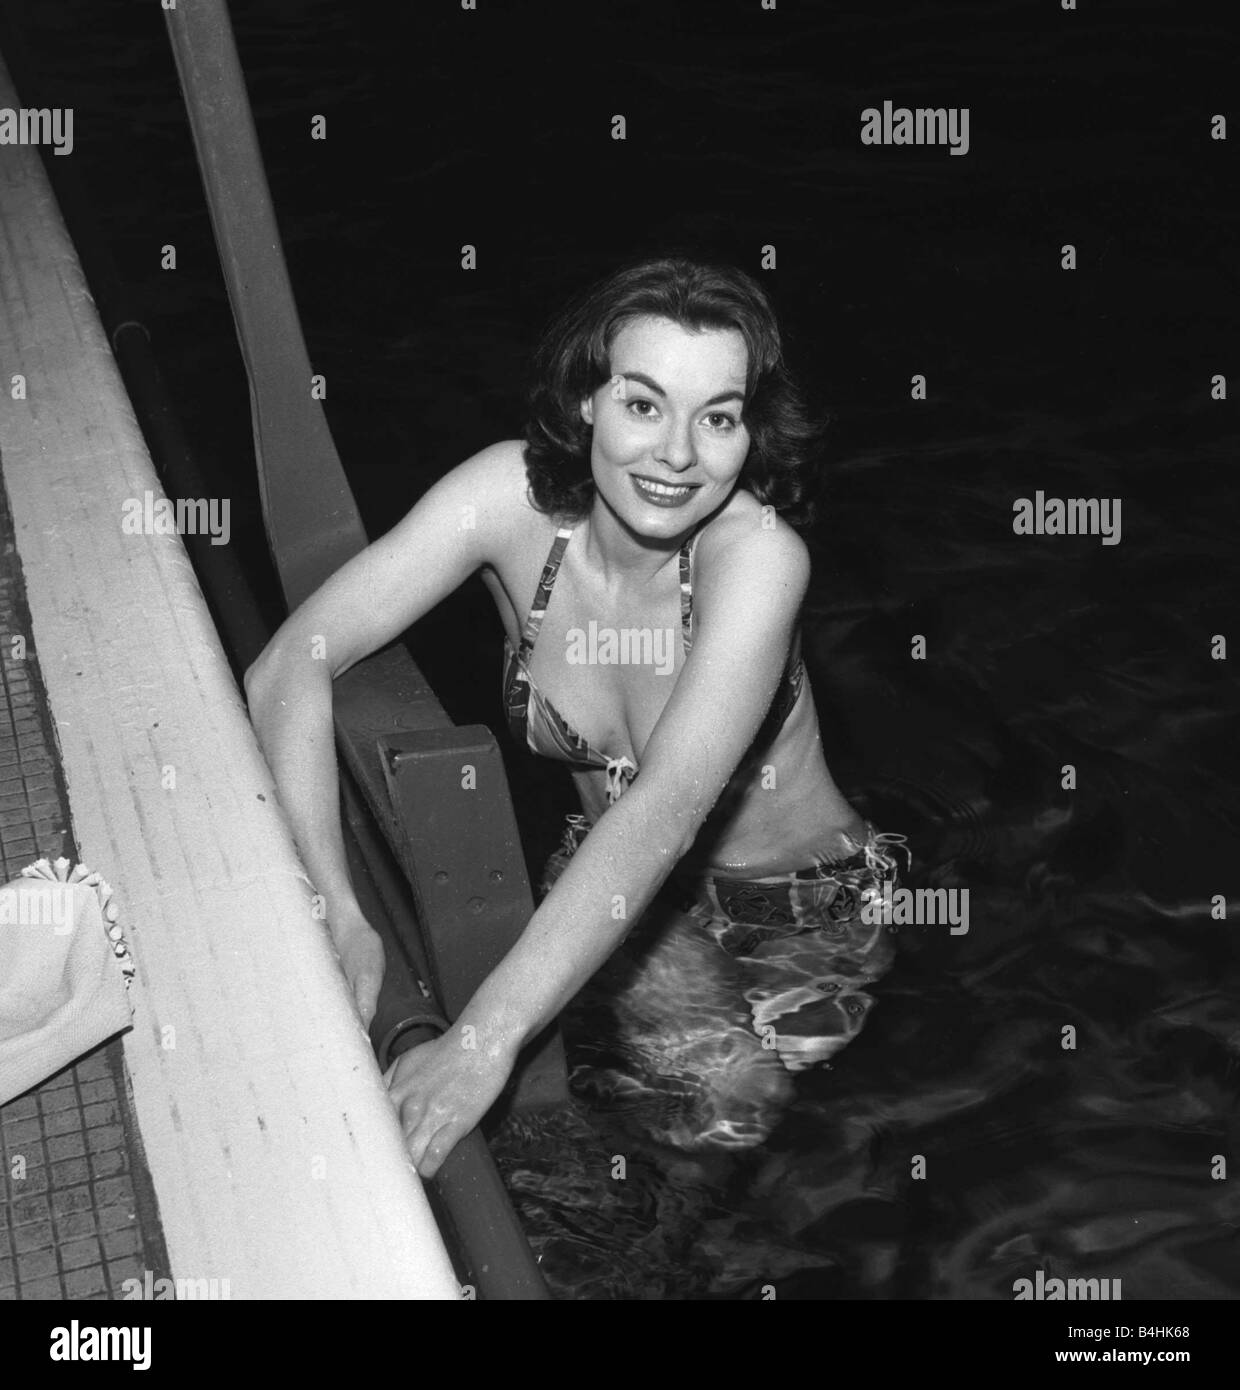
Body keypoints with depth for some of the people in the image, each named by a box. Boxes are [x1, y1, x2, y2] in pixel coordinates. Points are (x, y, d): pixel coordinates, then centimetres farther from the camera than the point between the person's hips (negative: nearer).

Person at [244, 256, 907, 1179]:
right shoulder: (514, 496, -21)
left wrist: (486, 1041, -50)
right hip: (614, 888, 2)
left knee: (721, 1108, -19)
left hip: (800, 911, -2)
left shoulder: (758, 552, -30)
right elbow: (290, 667, -24)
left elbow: (668, 807, -41)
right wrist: (335, 912, -37)